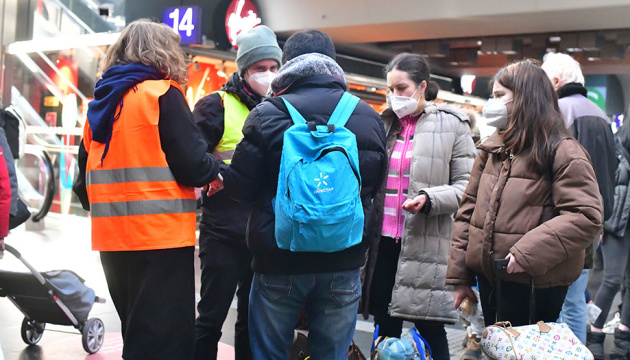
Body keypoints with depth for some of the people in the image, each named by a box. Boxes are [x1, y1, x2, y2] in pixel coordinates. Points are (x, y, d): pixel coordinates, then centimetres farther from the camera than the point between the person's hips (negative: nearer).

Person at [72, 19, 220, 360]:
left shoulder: (100, 101, 13)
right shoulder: (163, 94, -7)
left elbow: (84, 179, 14)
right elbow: (193, 166, -12)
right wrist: (216, 169, 7)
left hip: (113, 238, 7)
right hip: (160, 237, -7)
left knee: (137, 332, 21)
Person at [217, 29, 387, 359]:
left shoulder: (267, 115, -8)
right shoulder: (369, 118, 2)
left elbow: (239, 187, -6)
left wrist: (221, 179, 15)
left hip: (280, 261, -2)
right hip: (343, 262, 3)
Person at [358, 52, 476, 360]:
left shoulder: (452, 126, 0)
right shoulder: (384, 124, 11)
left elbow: (466, 185, -4)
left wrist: (429, 199, -20)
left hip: (425, 243, -4)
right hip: (383, 241, 4)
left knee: (430, 329, 2)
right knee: (385, 326, 11)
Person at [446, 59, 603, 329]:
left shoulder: (563, 153, -8)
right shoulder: (491, 149, 12)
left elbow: (586, 217, -19)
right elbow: (468, 211, 11)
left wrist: (527, 253, -25)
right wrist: (459, 276, 6)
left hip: (536, 282, -6)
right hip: (488, 276, 7)